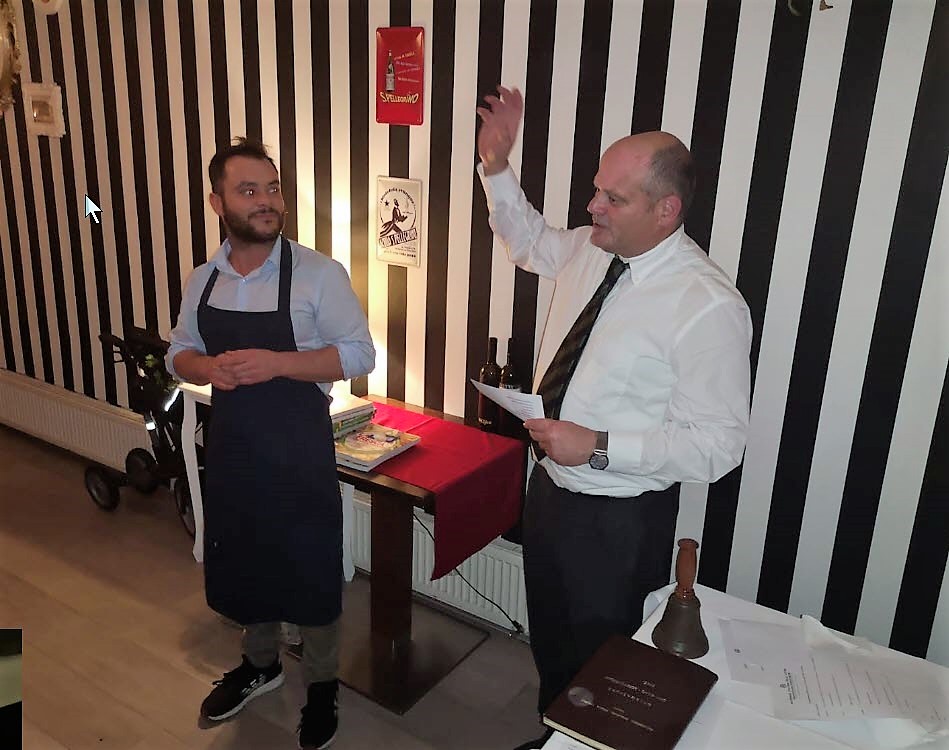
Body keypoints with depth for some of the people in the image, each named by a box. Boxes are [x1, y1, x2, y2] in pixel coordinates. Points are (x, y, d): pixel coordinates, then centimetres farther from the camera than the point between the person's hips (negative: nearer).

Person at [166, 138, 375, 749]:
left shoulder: (318, 273, -14)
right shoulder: (203, 280, 2)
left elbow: (359, 355, -14)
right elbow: (179, 353, 11)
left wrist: (276, 363, -26)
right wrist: (207, 368, -13)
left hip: (299, 447, -5)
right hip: (231, 445, 5)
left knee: (310, 569, 9)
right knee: (240, 562, 20)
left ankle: (322, 683, 34)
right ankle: (261, 664, 47)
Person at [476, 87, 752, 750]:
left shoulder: (710, 307, -26)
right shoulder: (591, 250, -5)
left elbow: (718, 445, -24)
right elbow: (529, 241, 18)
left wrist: (598, 446, -30)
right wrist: (496, 168, 5)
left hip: (619, 520, -7)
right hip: (550, 486, 7)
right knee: (549, 642, 28)